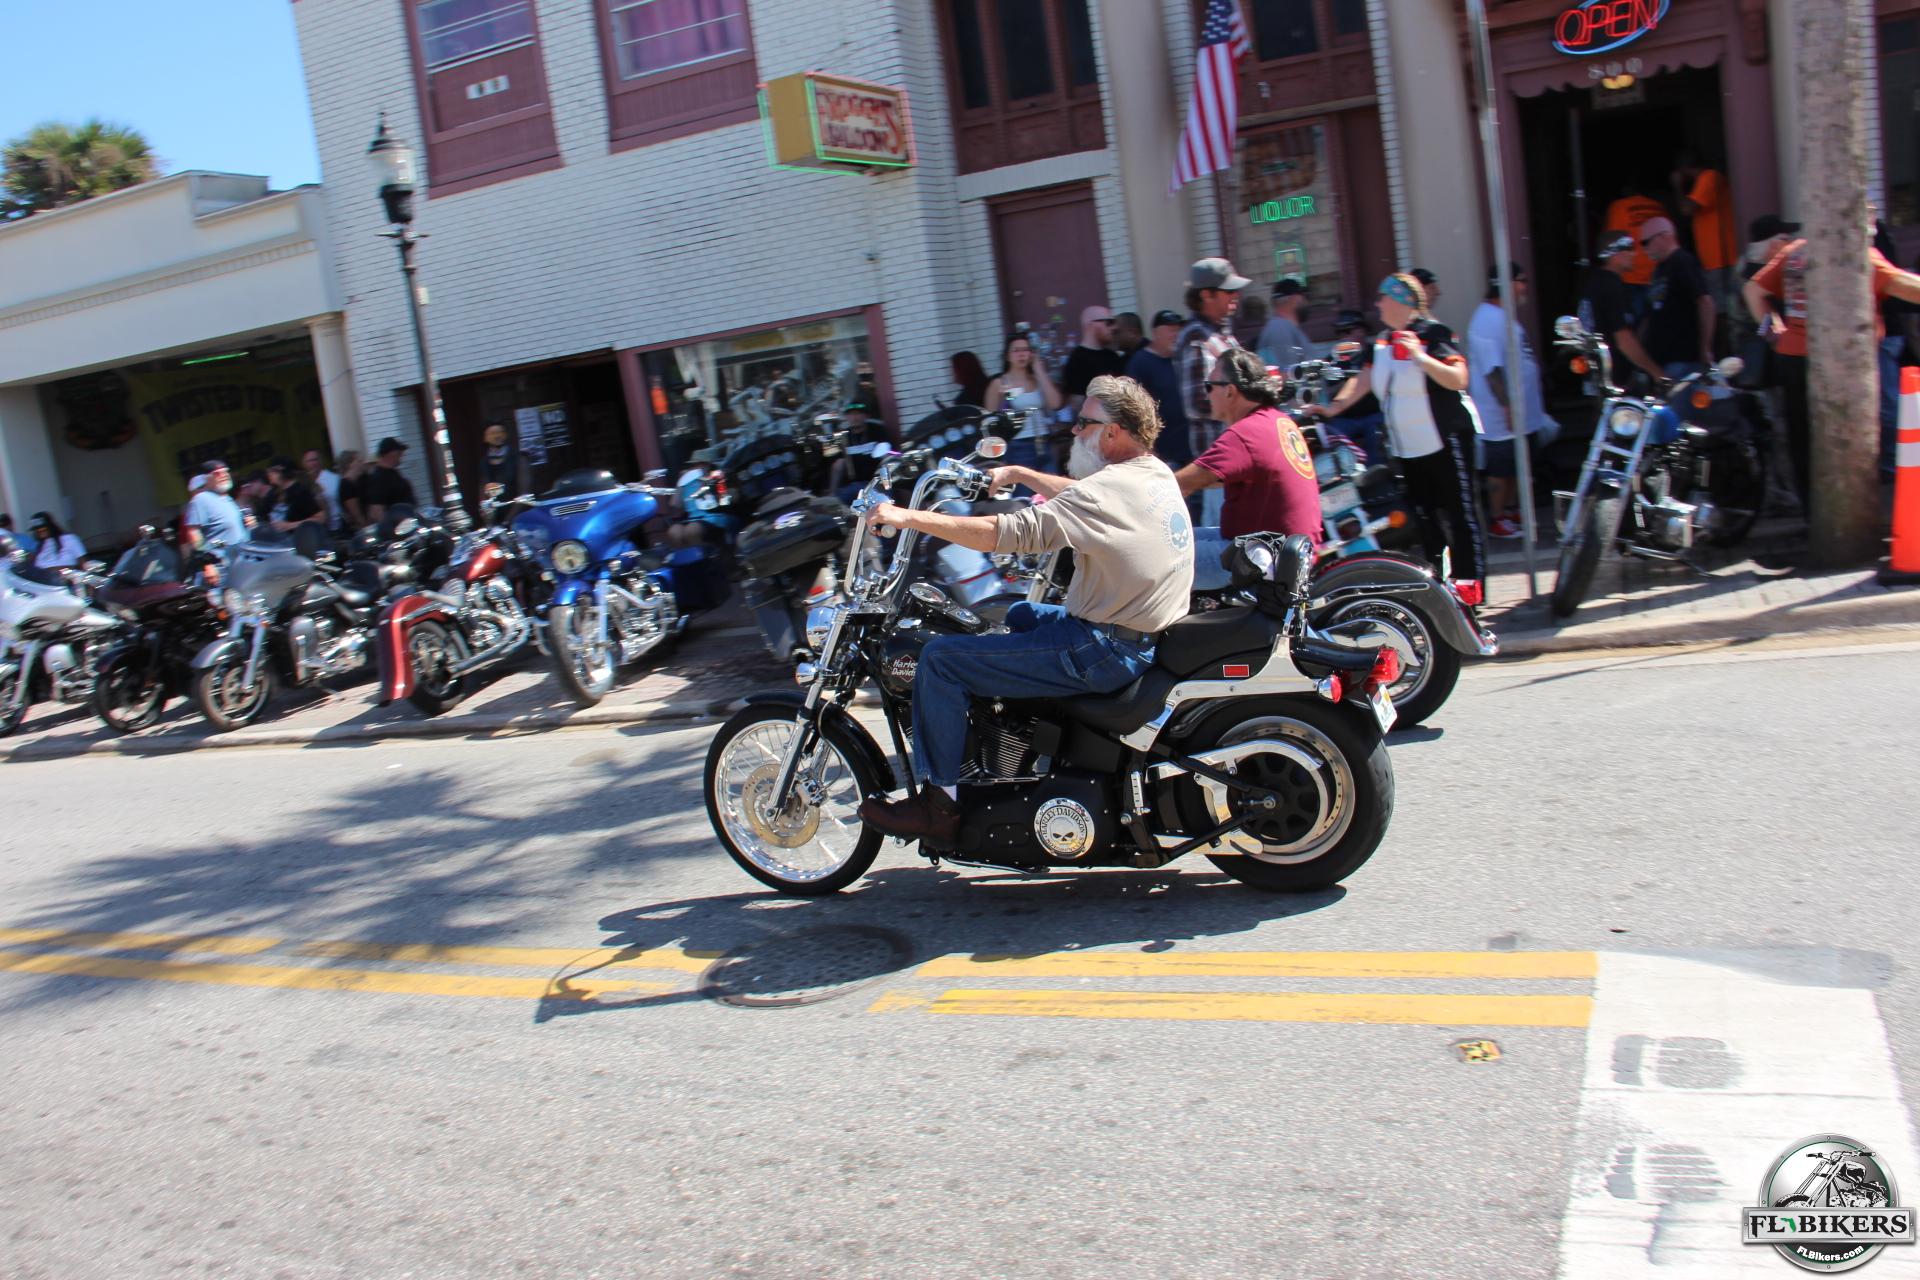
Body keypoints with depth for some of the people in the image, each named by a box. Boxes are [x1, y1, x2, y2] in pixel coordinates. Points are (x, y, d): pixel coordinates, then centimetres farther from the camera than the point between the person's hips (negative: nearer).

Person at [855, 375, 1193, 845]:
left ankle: (939, 805, 1)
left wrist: (908, 517, -18)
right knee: (1018, 615, 33)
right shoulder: (1157, 473, 6)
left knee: (941, 658, -7)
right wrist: (1019, 474, 27)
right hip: (1150, 633, 10)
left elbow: (1003, 534, -25)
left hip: (1108, 652, -10)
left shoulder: (1110, 489, -22)